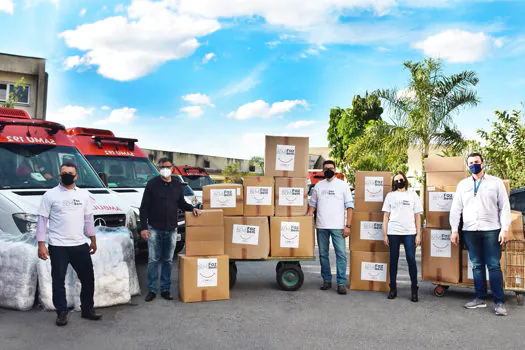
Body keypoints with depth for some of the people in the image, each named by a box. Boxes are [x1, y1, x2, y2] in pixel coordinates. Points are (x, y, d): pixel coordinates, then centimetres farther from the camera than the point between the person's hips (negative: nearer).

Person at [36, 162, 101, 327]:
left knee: (88, 278, 9)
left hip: (80, 245, 4)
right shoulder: (50, 195, -3)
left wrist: (93, 240, 13)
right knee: (58, 280, 3)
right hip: (58, 246, -4)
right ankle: (62, 313, 16)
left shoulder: (83, 194, 8)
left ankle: (87, 309, 24)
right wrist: (41, 244, -10)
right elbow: (42, 220, -4)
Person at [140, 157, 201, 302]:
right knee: (153, 260, 0)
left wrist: (192, 208, 1)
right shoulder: (152, 184, -1)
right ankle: (152, 290, 10)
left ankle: (165, 289, 16)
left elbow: (181, 203, 21)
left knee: (168, 261, 7)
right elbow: (144, 207, -2)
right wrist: (143, 227, -8)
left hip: (171, 229, 3)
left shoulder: (178, 186, 9)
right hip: (154, 229, -3)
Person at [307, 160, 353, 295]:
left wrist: (348, 226, -7)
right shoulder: (318, 185, 12)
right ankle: (327, 280, 21)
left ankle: (341, 283, -2)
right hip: (321, 226, 3)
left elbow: (349, 206, 0)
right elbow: (312, 204, 16)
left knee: (341, 254, -7)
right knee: (323, 254, 9)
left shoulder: (343, 185, 3)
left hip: (338, 226, -3)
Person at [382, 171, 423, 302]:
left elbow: (417, 216, 8)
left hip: (409, 233, -1)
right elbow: (386, 216, 9)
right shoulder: (390, 196, 11)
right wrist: (384, 234, 1)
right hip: (393, 233, 1)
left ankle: (414, 290, 3)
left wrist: (418, 234, 1)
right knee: (393, 260, 5)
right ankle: (393, 289, 14)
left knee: (411, 259, -6)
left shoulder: (413, 195, 10)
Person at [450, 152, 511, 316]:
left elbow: (504, 207, 3)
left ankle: (499, 302, 1)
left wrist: (505, 229, -6)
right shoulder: (462, 184, 12)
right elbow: (456, 208, 11)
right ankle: (480, 298, 16)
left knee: (494, 265, -4)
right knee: (477, 265, 8)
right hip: (469, 231, 3)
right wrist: (454, 230, 4)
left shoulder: (496, 182, 6)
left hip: (491, 230, -3)